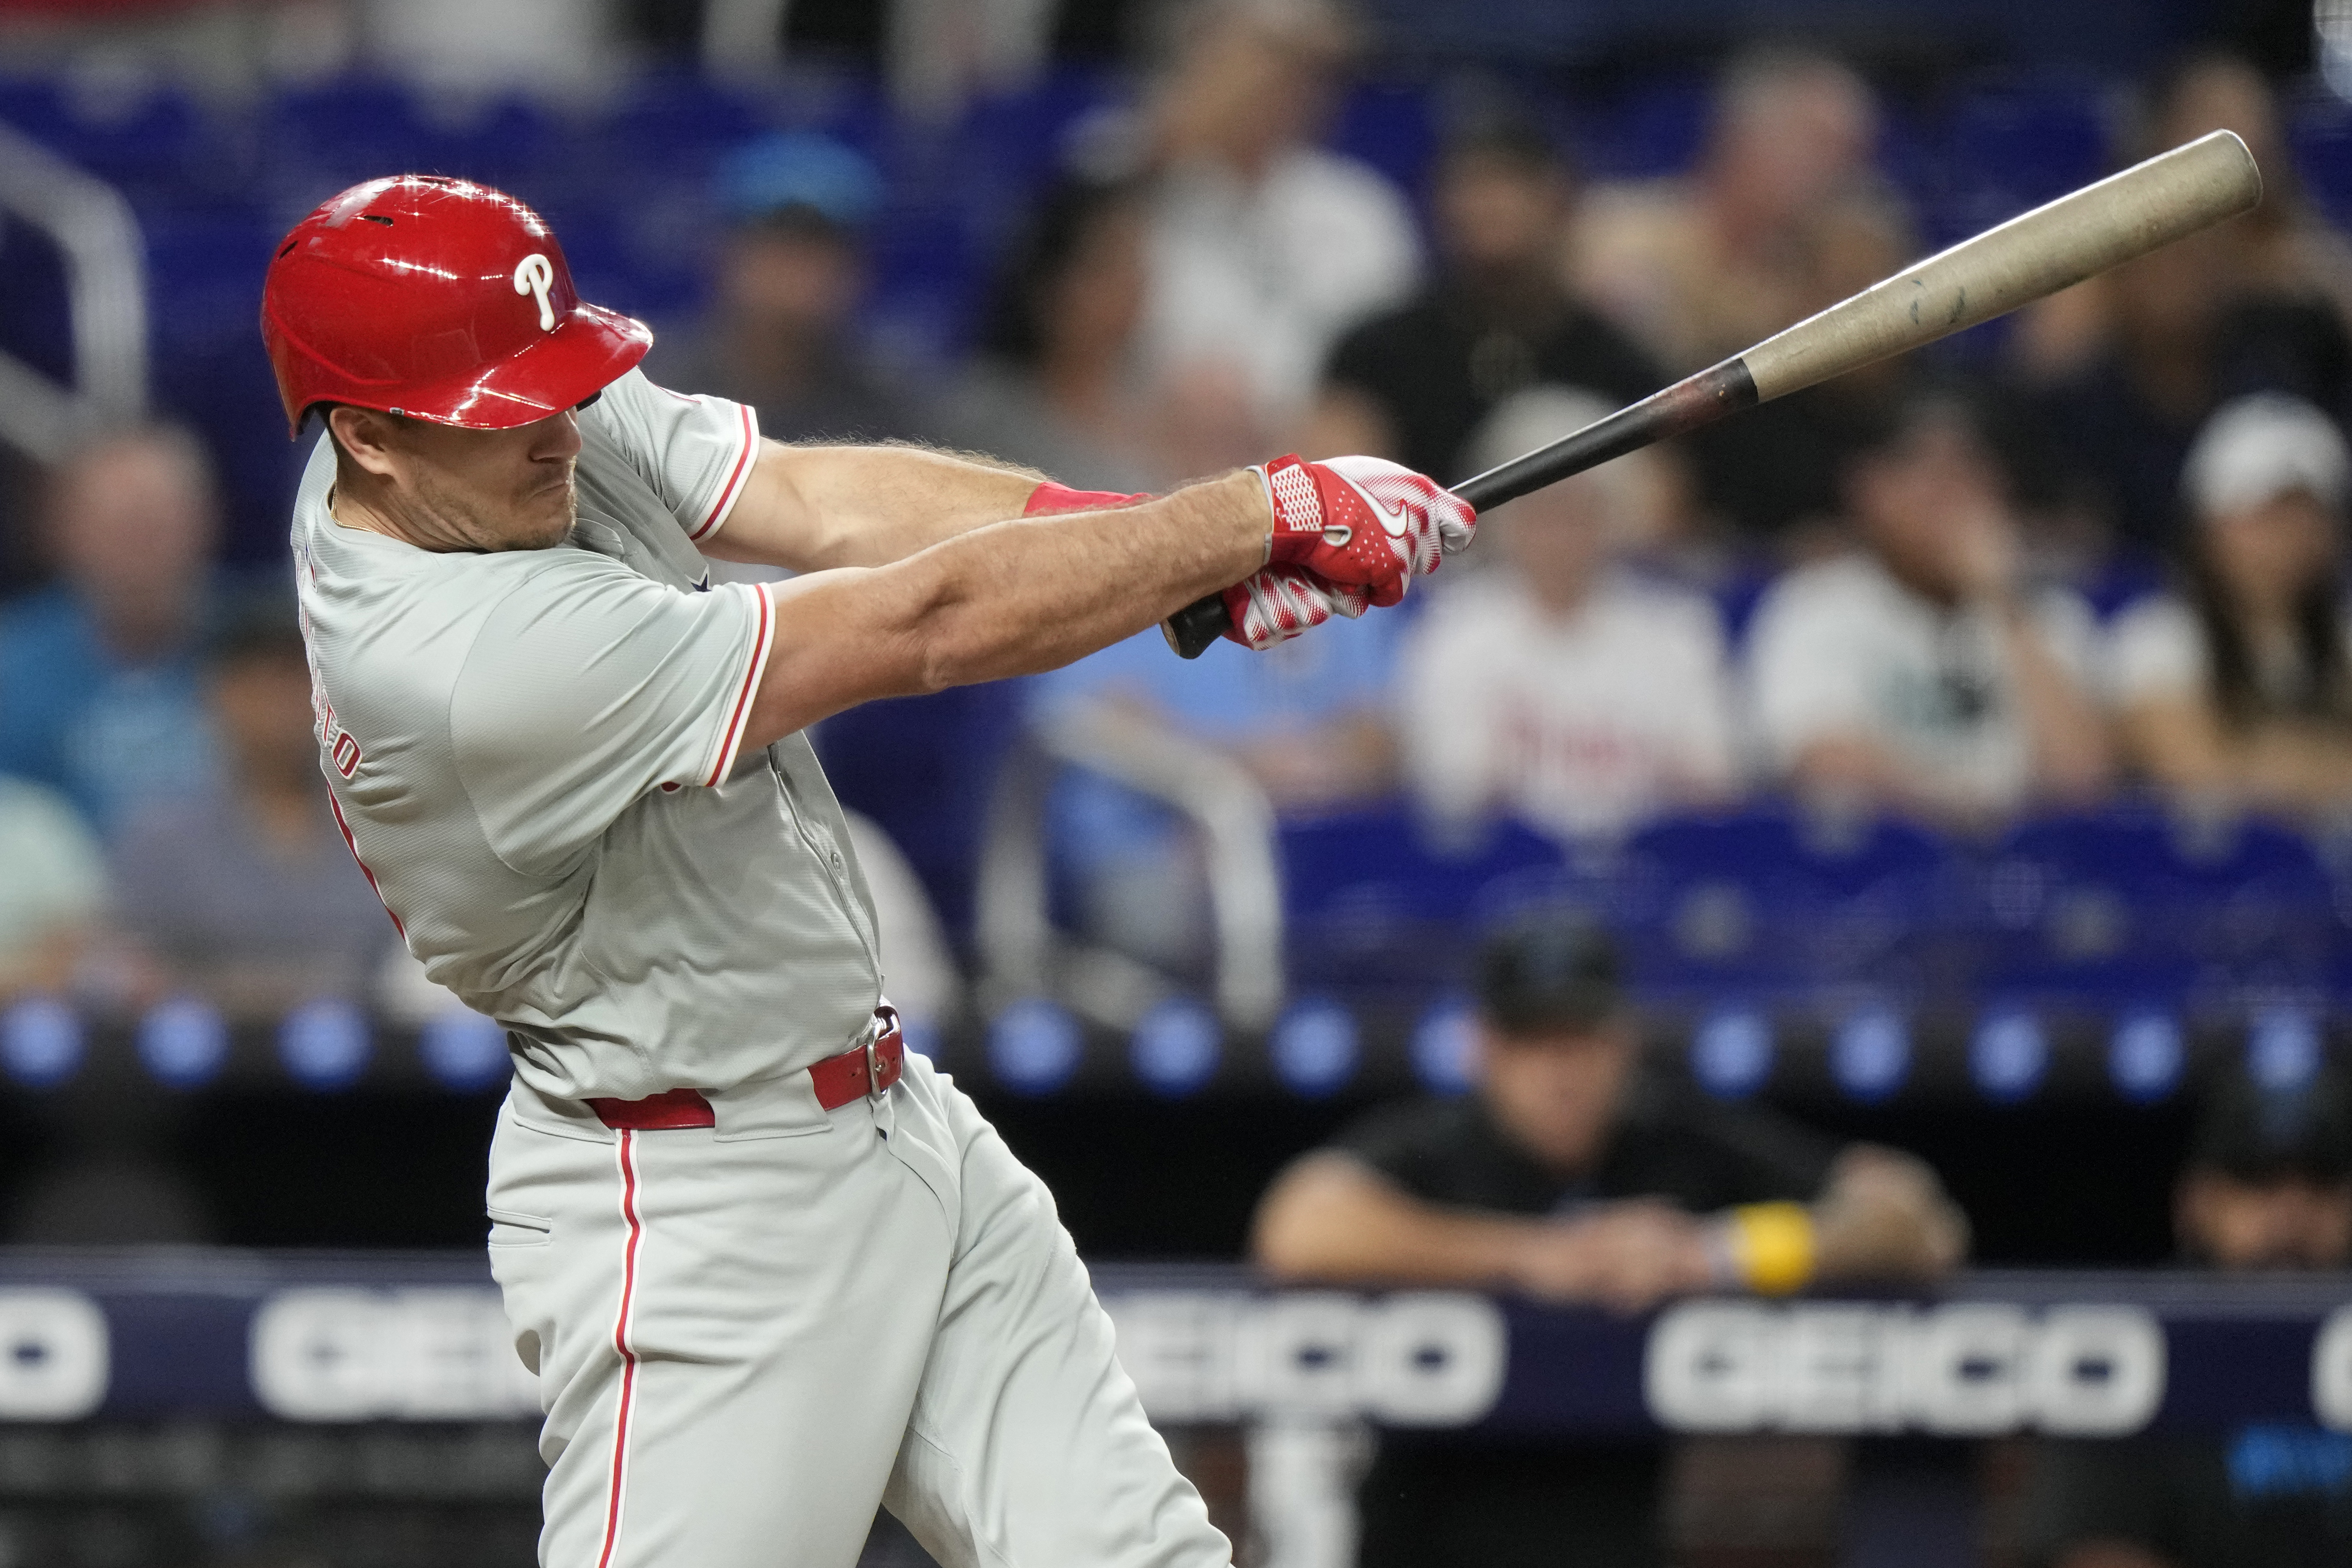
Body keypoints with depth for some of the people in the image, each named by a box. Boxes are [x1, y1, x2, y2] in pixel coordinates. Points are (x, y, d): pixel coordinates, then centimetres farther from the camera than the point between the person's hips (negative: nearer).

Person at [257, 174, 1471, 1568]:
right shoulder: (465, 664, -30)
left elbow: (822, 503, -8)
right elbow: (923, 629, -26)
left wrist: (1198, 549, -21)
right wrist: (1268, 516, -20)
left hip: (901, 1125, 9)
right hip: (700, 1216, -9)